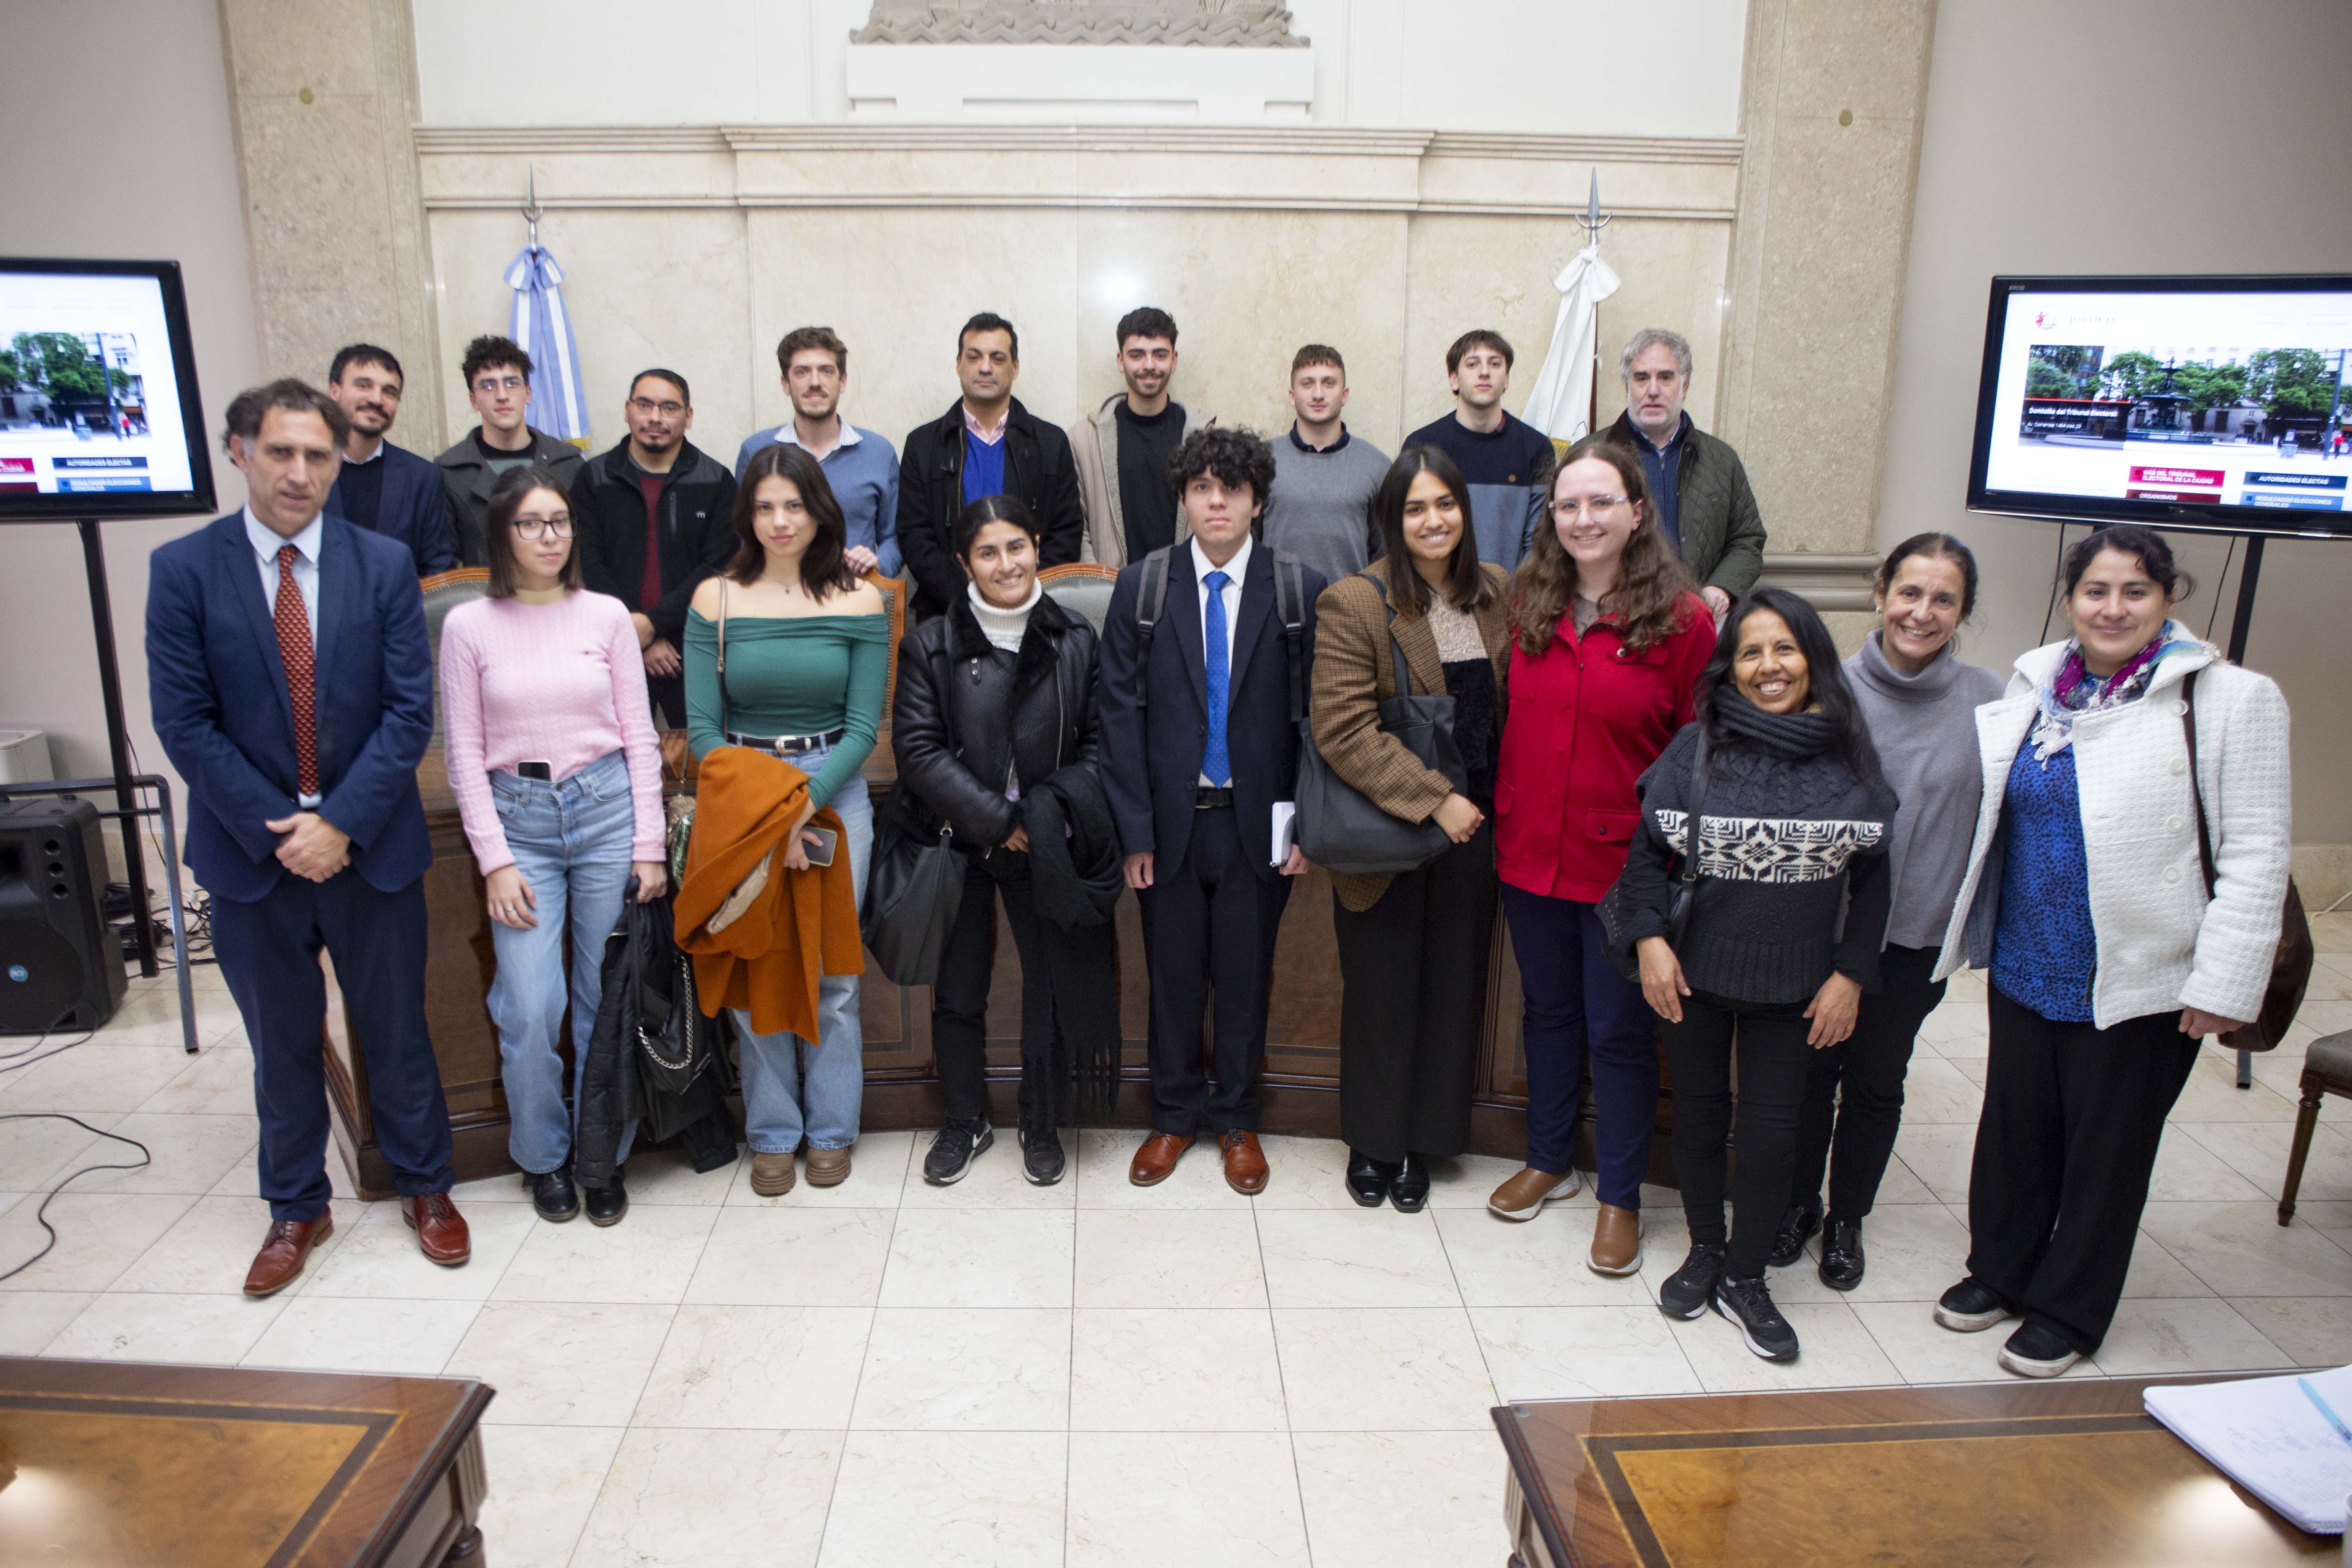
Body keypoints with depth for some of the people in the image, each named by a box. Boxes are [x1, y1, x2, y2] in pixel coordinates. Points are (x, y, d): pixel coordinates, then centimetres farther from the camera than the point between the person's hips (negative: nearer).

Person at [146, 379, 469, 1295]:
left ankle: (424, 1188, 31)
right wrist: (277, 831, -13)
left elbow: (409, 710, -6)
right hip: (252, 849, 0)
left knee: (397, 1031, 12)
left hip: (371, 844, 0)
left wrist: (341, 823, -14)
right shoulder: (182, 569, -4)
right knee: (281, 1045, 15)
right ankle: (296, 1209, 33)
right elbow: (185, 723, -7)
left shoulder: (384, 565, -3)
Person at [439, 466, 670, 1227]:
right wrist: (495, 861, -5)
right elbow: (464, 752, 2)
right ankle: (543, 1158, 19)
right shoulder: (469, 626, 1)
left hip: (606, 805, 1)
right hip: (520, 819, -1)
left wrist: (649, 846, 0)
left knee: (606, 1000, 5)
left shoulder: (606, 615, 3)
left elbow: (639, 735, 4)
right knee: (529, 1009, -5)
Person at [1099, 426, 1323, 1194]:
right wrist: (1134, 827, -6)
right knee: (1173, 974, 12)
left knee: (1246, 976, 11)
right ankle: (1174, 1116, 31)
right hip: (1171, 818, 1)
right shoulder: (1141, 586, 1)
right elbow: (1121, 709, -1)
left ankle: (1236, 1119, 31)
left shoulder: (1301, 591, -1)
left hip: (1257, 822, 0)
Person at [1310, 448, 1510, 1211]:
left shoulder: (1497, 593, 6)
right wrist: (1433, 799, -20)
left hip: (1472, 826, 5)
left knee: (1451, 985, 12)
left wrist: (1496, 805, 4)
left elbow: (1514, 705, 14)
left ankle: (1419, 1142, 30)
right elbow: (1343, 732, -18)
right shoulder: (1354, 604, -11)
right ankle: (1372, 1142, 29)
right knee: (1380, 992, 8)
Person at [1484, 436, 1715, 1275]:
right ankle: (1549, 1160, 38)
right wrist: (1506, 818, 5)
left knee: (1620, 1030, 8)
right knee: (1548, 1012, 19)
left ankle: (1620, 1196, 26)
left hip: (1624, 863, -4)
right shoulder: (1528, 606, 2)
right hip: (1530, 853, 4)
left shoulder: (1682, 620, -9)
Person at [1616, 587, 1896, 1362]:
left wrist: (1851, 975, -2)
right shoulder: (1697, 748, -6)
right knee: (1699, 1116, 14)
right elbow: (1647, 851, -2)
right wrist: (1650, 938, -13)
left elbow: (1873, 880, 3)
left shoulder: (1849, 759, -3)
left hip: (1793, 983, 0)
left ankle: (1746, 1277, 25)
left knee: (1771, 1131, 6)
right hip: (1696, 974, 0)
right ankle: (1705, 1251, 35)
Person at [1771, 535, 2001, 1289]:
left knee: (1877, 1082, 15)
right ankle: (1797, 1205, 35)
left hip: (1918, 934, 1)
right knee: (1812, 1072, 14)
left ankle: (1846, 1219, 36)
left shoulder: (1987, 701, -8)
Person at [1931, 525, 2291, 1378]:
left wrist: (2222, 982, -14)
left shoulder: (2227, 699, -10)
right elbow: (1986, 805, 17)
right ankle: (1999, 1274, 38)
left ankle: (2068, 1312, 30)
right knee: (2013, 1130, 17)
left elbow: (2255, 855, -12)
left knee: (2107, 1149, 12)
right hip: (2024, 966, 5)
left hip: (2139, 985, -4)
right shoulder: (2033, 685, 4)